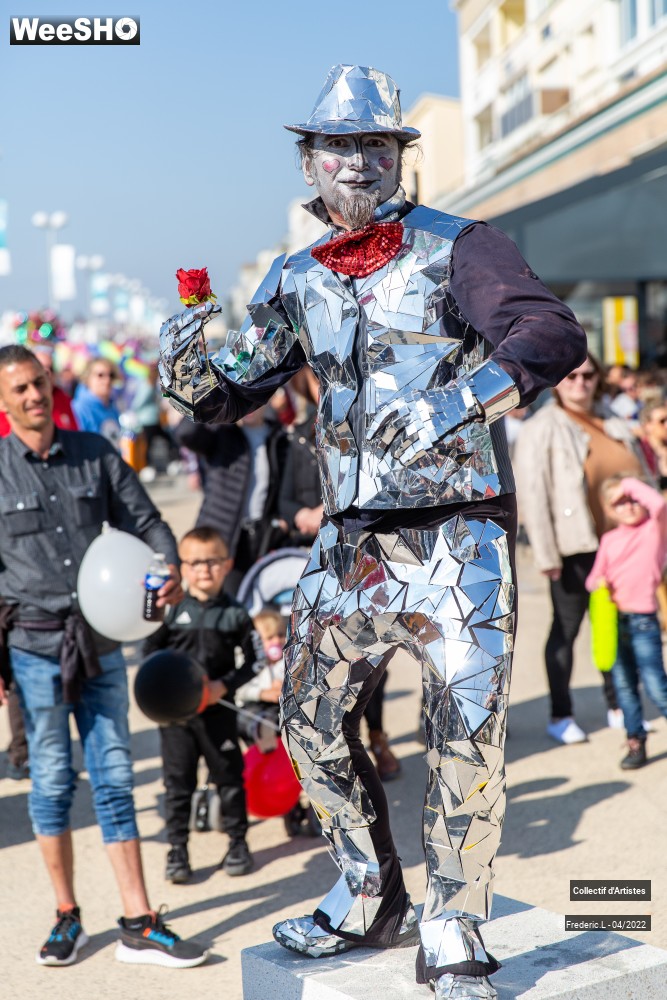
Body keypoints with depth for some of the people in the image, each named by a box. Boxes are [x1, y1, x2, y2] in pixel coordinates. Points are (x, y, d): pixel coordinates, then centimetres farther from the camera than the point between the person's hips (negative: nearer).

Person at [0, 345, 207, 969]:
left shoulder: (95, 453, 5)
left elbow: (142, 519, 6)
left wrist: (171, 569, -15)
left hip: (100, 640, 2)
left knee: (113, 777, 4)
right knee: (52, 780, 5)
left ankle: (139, 926, 8)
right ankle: (67, 918, 21)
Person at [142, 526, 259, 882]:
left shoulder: (235, 614, -3)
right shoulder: (172, 611, -3)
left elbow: (252, 660, 1)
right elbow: (150, 653, 3)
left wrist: (225, 685, -13)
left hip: (218, 710, 0)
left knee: (229, 776, 8)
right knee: (178, 780, 5)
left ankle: (237, 842, 24)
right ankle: (177, 848, 16)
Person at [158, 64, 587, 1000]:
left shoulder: (456, 248, -6)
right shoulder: (296, 280, 9)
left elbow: (556, 334, -20)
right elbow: (231, 395, 12)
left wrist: (463, 398, -36)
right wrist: (186, 370, -11)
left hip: (458, 535, -5)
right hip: (352, 539, 5)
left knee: (466, 730, -8)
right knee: (313, 718, 10)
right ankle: (370, 902, 29)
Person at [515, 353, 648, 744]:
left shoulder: (616, 425, 11)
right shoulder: (542, 429, -6)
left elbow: (642, 477, 17)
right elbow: (532, 493, -12)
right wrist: (546, 554, -17)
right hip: (574, 547, -5)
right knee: (566, 629, 3)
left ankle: (618, 707, 25)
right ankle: (561, 716, 12)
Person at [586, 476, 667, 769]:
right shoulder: (609, 539, 10)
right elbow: (594, 577, 14)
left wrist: (631, 484, -11)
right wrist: (598, 582, -9)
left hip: (643, 619, -5)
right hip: (613, 619, 5)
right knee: (624, 686, 10)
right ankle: (635, 742, 21)